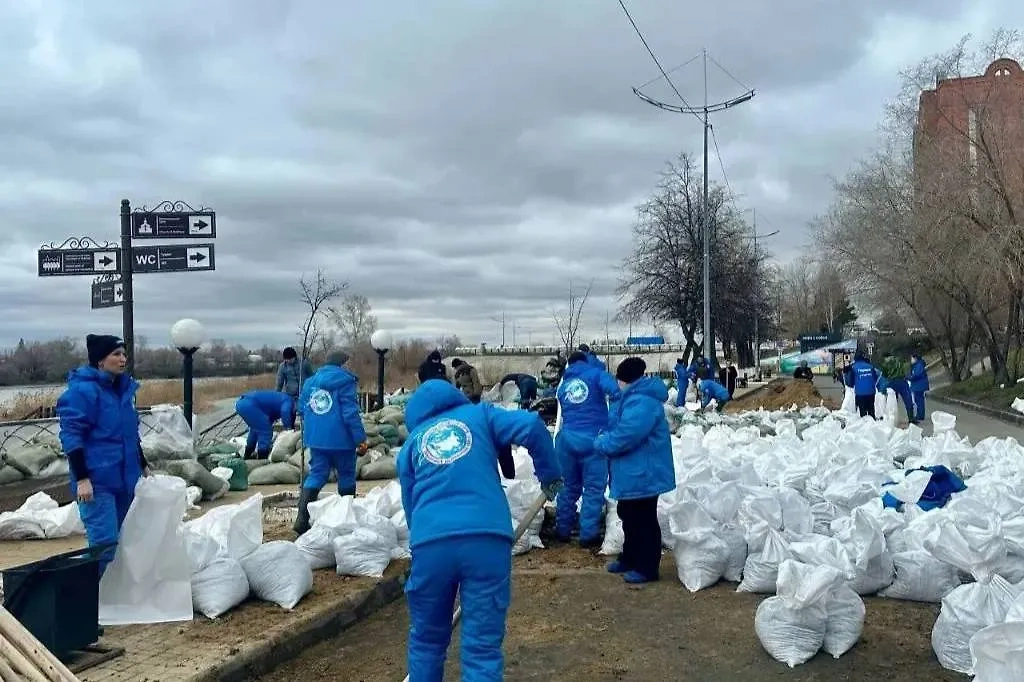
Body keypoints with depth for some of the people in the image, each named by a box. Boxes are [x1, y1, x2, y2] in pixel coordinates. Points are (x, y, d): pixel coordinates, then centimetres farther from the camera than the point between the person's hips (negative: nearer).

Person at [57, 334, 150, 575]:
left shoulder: (123, 388, 13)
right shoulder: (82, 390, -12)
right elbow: (71, 436, -15)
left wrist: (143, 465, 26)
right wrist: (81, 478, -19)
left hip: (124, 478, 8)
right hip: (97, 480, -8)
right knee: (104, 542, -12)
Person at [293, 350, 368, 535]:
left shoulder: (310, 382, 11)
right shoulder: (345, 382, -11)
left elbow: (302, 409, 18)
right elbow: (351, 413, -17)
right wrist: (361, 439, -14)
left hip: (315, 439, 6)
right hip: (341, 440, -6)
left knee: (316, 475, 7)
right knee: (346, 476, 11)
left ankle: (302, 519, -8)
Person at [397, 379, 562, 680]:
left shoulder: (411, 443, 25)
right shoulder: (479, 414, 20)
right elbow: (532, 426, 5)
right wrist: (549, 474, 18)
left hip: (430, 542, 2)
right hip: (487, 537, -2)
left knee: (426, 641, 20)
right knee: (483, 646, 5)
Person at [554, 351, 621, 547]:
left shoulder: (563, 385, 19)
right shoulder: (596, 374, 3)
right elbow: (614, 391, -16)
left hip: (567, 438, 5)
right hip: (593, 438, -5)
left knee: (569, 487, 18)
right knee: (594, 488, 2)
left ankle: (563, 530, 25)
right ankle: (588, 535, 1)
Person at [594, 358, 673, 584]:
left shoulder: (642, 402, -24)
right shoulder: (632, 398, 13)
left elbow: (625, 436, -31)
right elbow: (617, 427, 23)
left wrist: (600, 444, -16)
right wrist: (605, 437, 5)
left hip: (642, 474, -11)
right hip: (631, 472, 11)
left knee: (643, 519, 0)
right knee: (629, 516, 20)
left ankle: (647, 568, 10)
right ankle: (630, 558, 34)